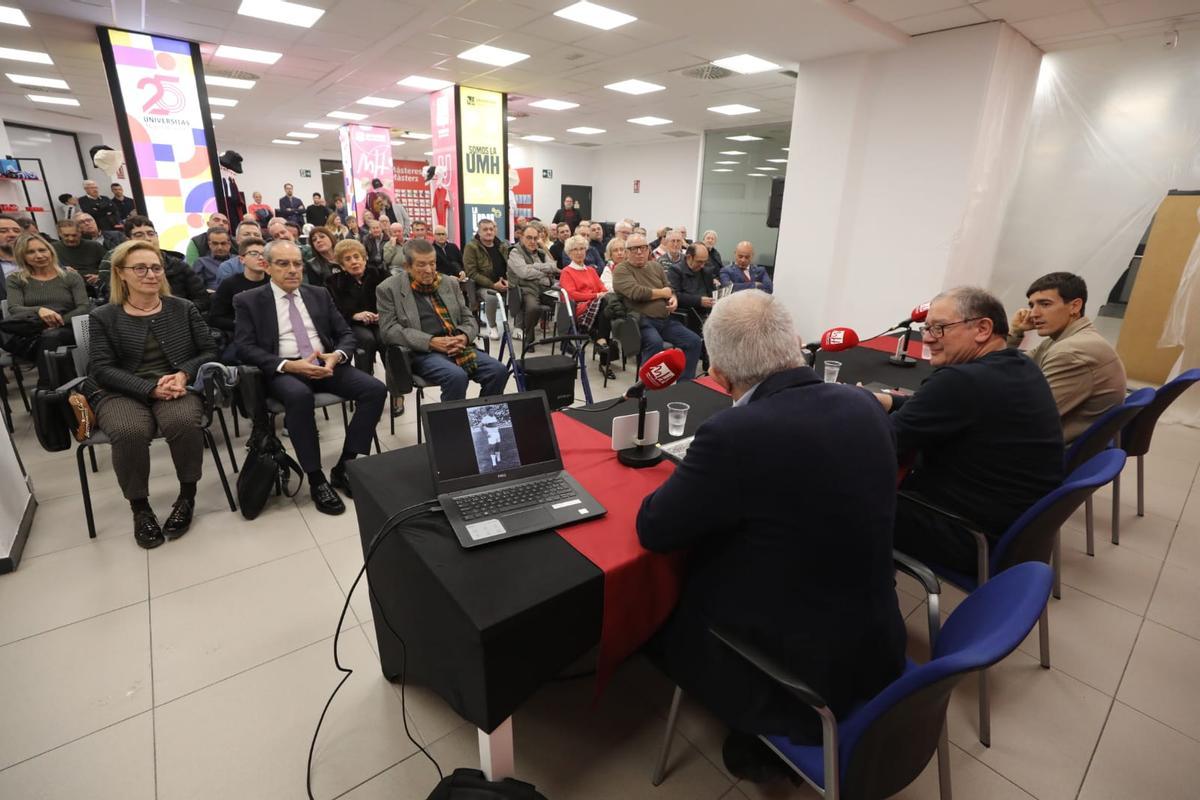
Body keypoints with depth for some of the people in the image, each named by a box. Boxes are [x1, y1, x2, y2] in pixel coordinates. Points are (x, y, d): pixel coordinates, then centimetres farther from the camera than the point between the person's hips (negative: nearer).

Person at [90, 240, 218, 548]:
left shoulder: (183, 308, 12)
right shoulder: (103, 317, 9)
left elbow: (209, 352, 8)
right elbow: (101, 369, 0)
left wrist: (184, 374, -12)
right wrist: (151, 388, -16)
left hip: (178, 388, 0)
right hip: (124, 394, 0)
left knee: (183, 421, -35)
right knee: (129, 432, -34)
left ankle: (187, 496, -12)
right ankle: (140, 507, -11)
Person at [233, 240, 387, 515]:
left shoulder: (319, 294, 16)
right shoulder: (248, 301, 6)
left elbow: (346, 334, 12)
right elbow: (245, 348, -4)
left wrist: (336, 356, -12)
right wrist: (289, 365, -20)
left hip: (326, 365, 4)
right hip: (283, 370, -3)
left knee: (375, 389, -22)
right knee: (299, 396, -38)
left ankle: (344, 467, -11)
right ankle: (316, 479, -22)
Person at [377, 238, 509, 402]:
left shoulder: (449, 283, 16)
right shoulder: (389, 289, 3)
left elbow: (468, 317, 18)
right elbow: (388, 330, -5)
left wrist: (464, 337, -7)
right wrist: (430, 342, -16)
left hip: (458, 347, 5)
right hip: (421, 352, -4)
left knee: (499, 371, -19)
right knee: (457, 376, -34)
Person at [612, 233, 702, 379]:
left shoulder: (656, 266, 18)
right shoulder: (621, 270, -2)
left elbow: (670, 290, 21)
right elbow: (636, 292, -18)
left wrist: (673, 299, -5)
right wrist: (663, 293, -4)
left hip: (665, 319, 7)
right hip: (640, 321, -7)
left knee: (694, 341, -8)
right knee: (655, 343, -35)